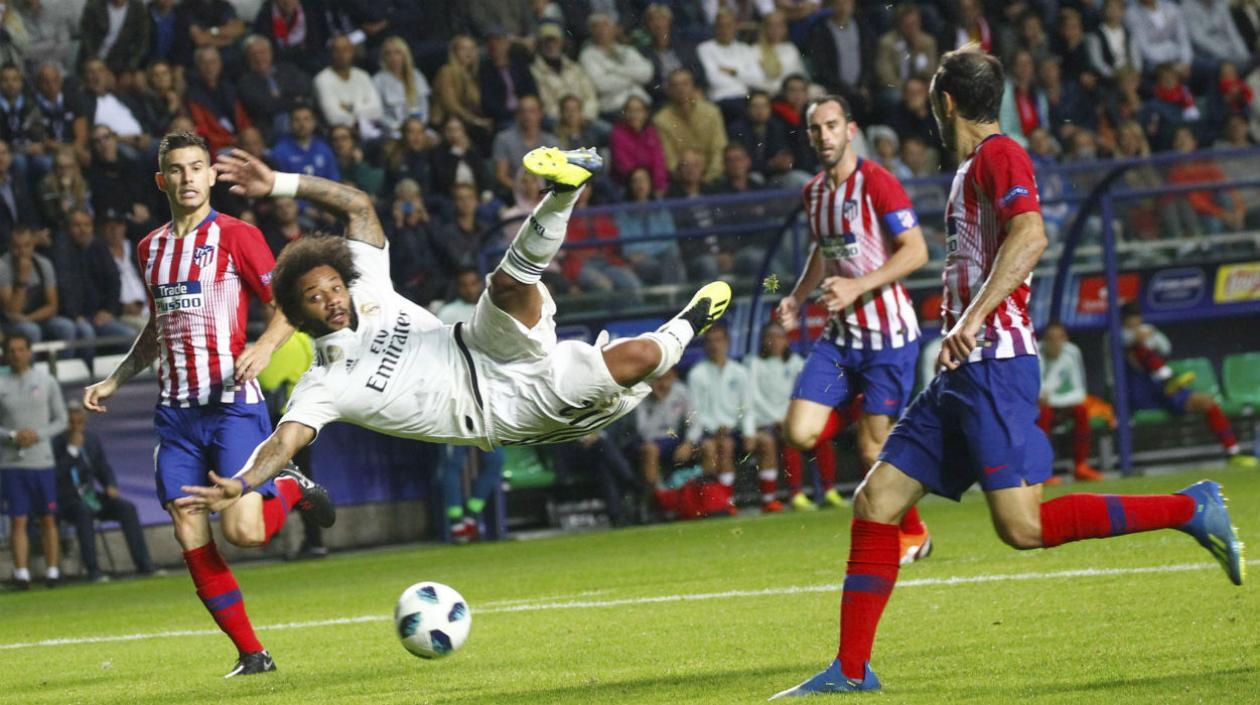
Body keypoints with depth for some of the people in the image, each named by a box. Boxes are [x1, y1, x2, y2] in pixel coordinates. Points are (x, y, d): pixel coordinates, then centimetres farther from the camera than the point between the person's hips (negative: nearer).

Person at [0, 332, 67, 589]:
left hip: (42, 461, 1)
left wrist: (38, 435, -9)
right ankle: (21, 574, -6)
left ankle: (53, 571, 7)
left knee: (48, 519, 2)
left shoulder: (47, 382, 6)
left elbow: (61, 420, 8)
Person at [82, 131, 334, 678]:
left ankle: (292, 490, 17)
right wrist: (114, 381, 23)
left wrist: (264, 347, -22)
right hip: (175, 410, 5)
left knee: (243, 530, -16)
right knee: (192, 542, -3)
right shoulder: (150, 248, 15)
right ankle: (252, 654, 6)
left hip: (232, 402, -5)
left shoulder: (236, 236, -3)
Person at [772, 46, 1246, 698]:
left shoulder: (998, 156, -8)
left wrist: (974, 317, -33)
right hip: (962, 373, 10)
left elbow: (1031, 236, -26)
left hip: (996, 365, -10)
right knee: (875, 503, 3)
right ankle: (851, 671, 4)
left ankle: (1191, 508, -7)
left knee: (1023, 527, -17)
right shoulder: (973, 168, 21)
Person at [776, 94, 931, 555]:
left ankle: (913, 534, 18)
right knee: (800, 432, -9)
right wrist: (798, 297, 12)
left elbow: (916, 251, -16)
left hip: (887, 332, -6)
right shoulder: (813, 192, 11)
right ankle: (854, 410, 23)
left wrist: (858, 286, -23)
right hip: (839, 332, 6)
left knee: (874, 449, -5)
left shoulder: (876, 183, -12)